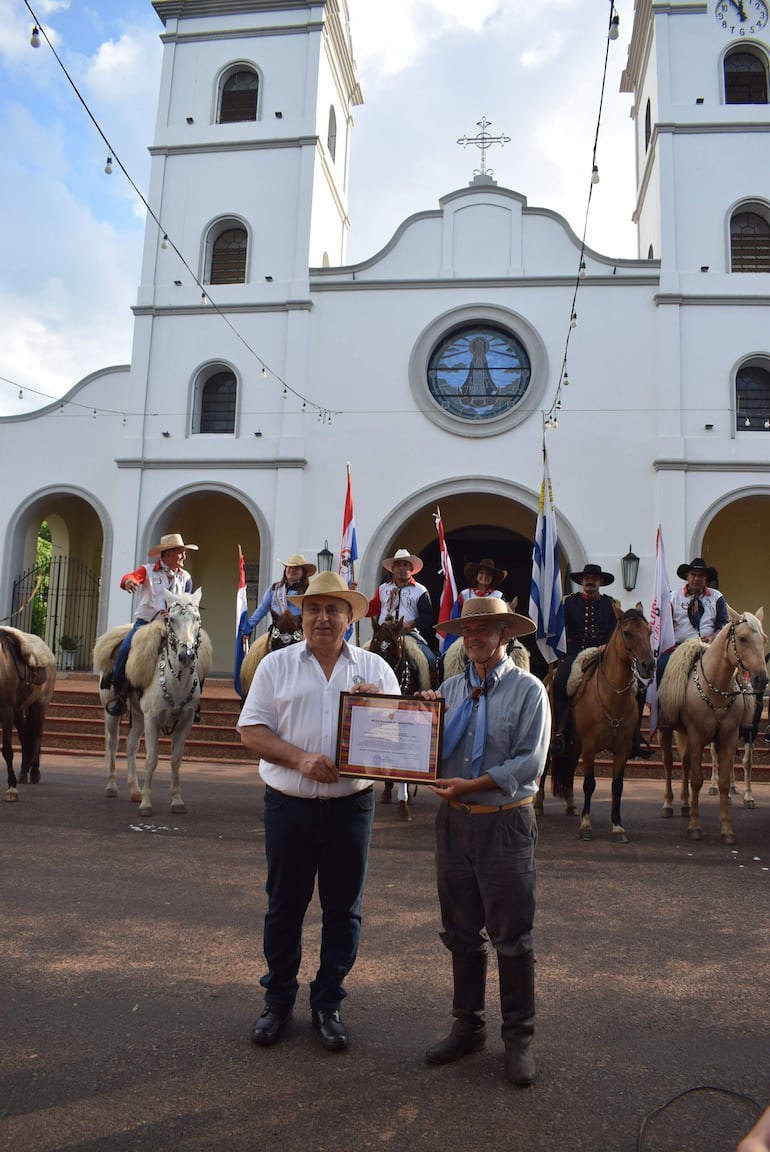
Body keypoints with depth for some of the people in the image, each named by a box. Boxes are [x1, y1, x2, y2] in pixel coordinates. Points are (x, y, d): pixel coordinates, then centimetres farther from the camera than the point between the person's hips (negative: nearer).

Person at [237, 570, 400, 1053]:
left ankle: (328, 1005, 29)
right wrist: (300, 758, -17)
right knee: (284, 907, 12)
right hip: (289, 805, 0)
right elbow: (252, 730, -3)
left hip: (350, 805, 1)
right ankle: (278, 1001, 32)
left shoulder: (375, 668, 3)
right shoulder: (276, 665, 2)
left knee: (344, 910, 10)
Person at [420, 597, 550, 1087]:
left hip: (506, 824, -4)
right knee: (461, 932, 15)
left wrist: (471, 785, -19)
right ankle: (468, 1026, 32)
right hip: (455, 821, 5)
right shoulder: (450, 689, 6)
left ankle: (520, 1038, 23)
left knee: (511, 934, 6)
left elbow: (529, 763, -15)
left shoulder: (528, 690, -8)